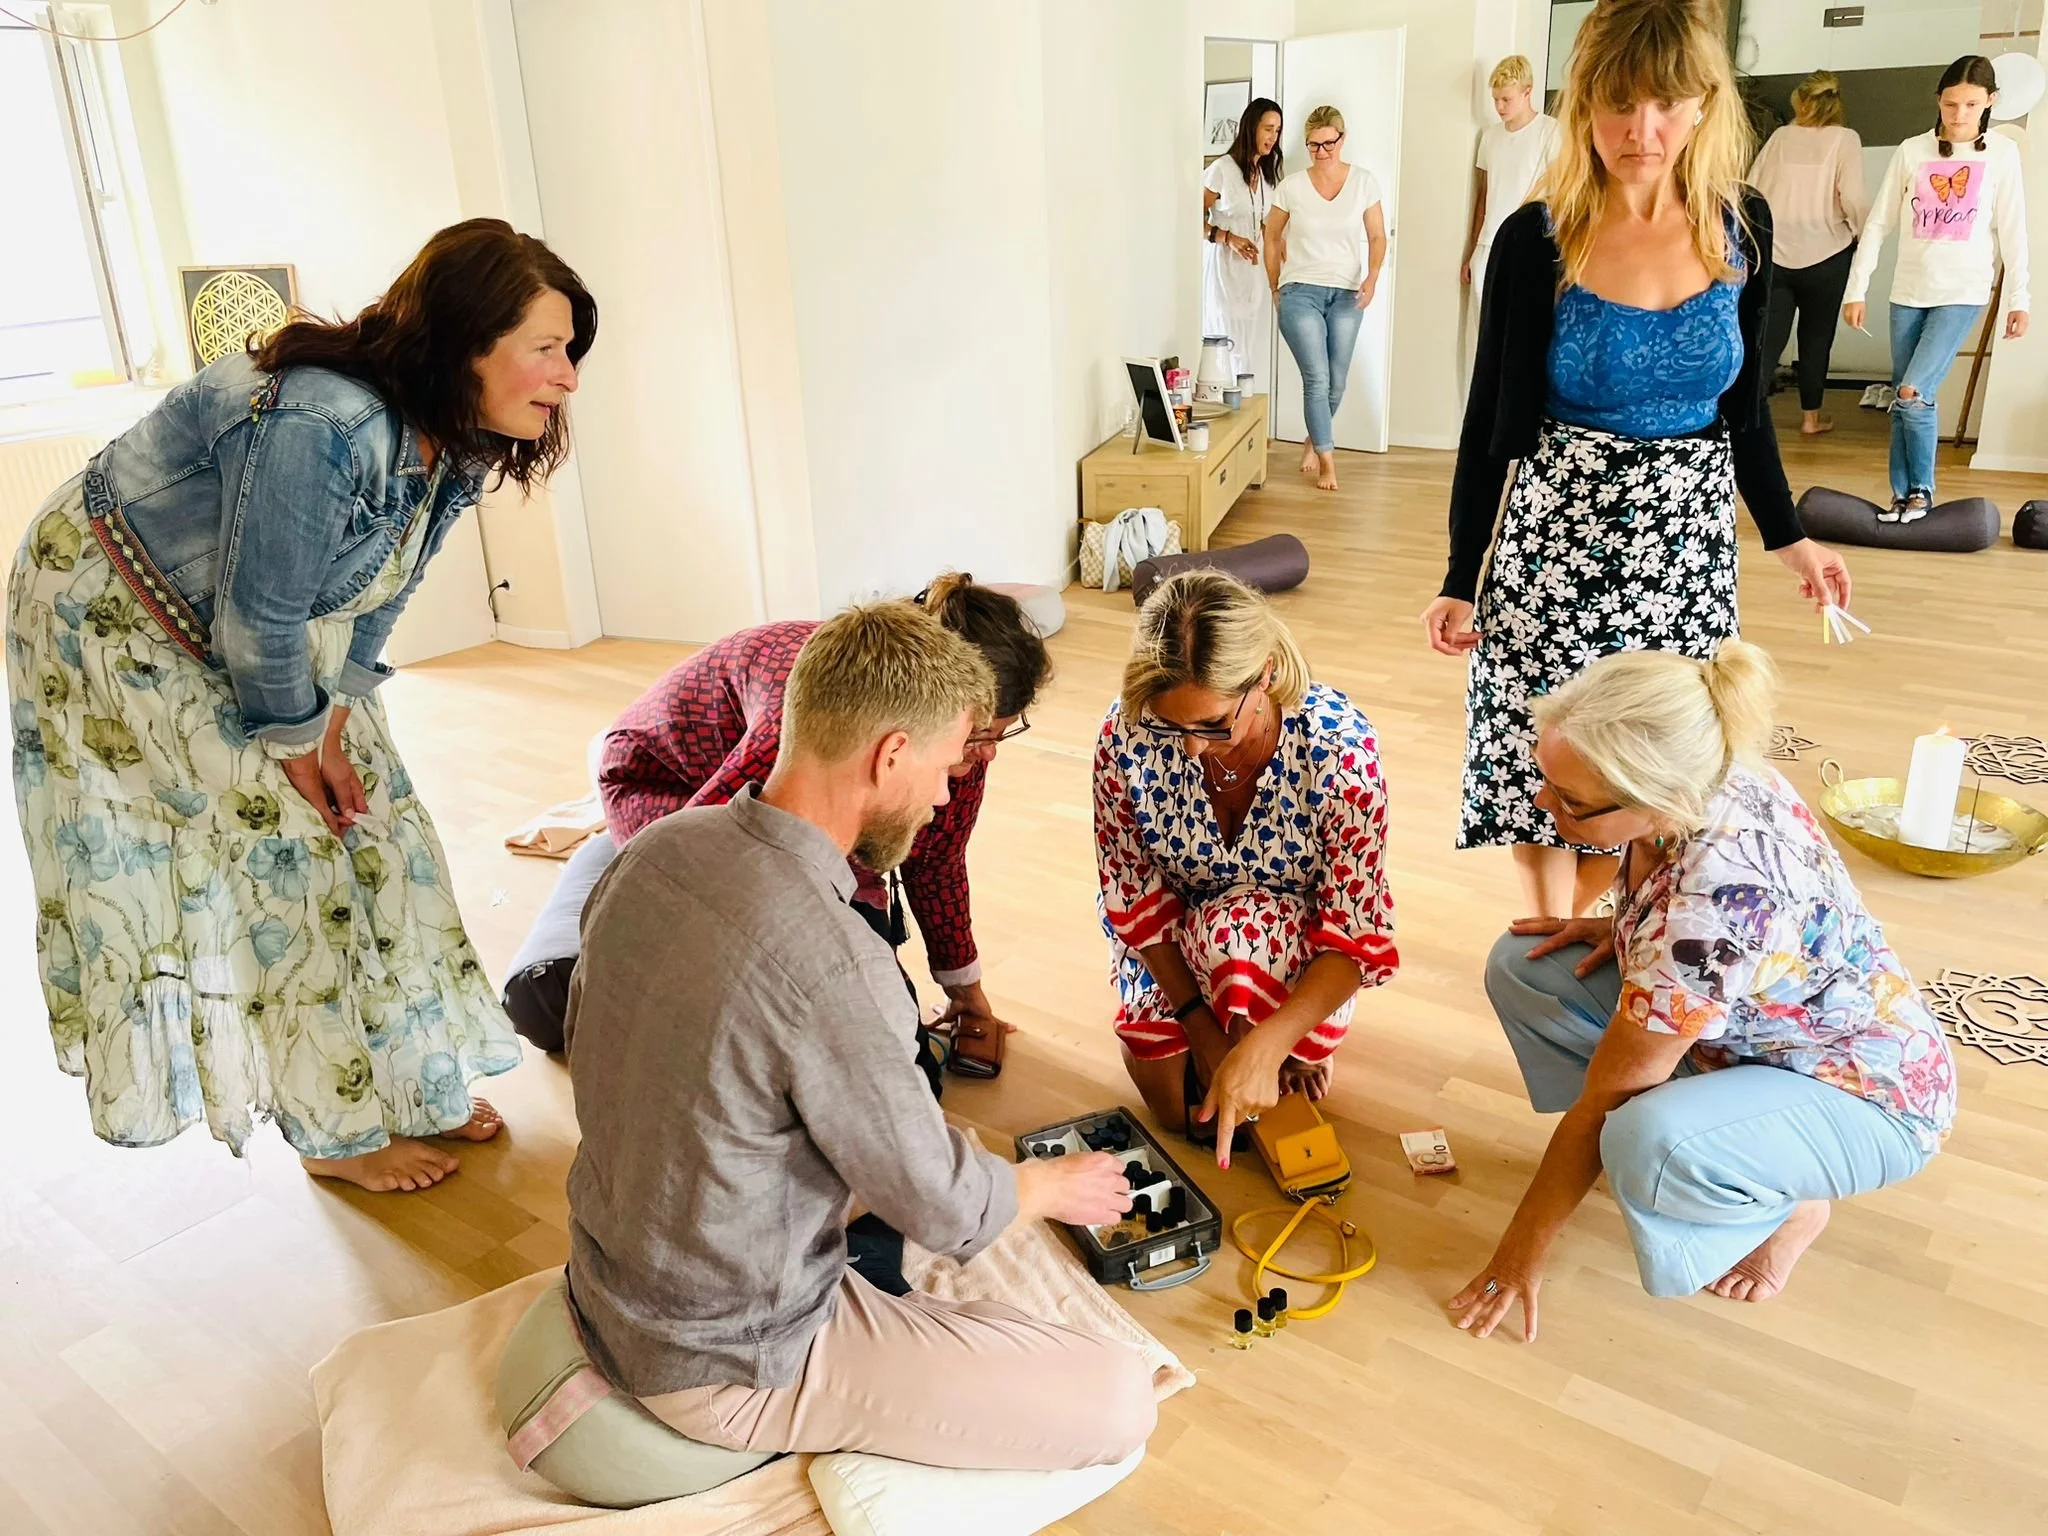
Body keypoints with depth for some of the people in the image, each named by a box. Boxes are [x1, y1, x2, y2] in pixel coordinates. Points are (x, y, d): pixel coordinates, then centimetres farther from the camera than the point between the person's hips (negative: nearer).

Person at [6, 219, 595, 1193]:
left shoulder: (457, 442, -11)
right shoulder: (322, 425, -38)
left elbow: (381, 588, 0)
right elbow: (258, 618, -30)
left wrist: (335, 722, -4)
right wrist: (295, 743, -15)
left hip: (266, 620, 8)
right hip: (115, 614, -8)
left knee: (364, 821, 5)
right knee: (275, 842, -7)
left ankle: (407, 1083, 20)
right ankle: (338, 1131, 9)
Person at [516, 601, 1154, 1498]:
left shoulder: (653, 850, -8)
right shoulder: (830, 964, -33)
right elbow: (946, 1211, -19)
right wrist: (1054, 1184, 3)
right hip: (729, 1365, -8)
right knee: (1119, 1401, -6)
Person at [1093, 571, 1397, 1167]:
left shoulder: (1339, 744, -32)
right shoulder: (1127, 733, -27)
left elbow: (1359, 934, -28)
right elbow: (1133, 895, -14)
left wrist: (1264, 1047, -40)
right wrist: (1201, 1024, -16)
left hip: (1295, 948, -2)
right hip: (1173, 946, 2)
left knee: (1238, 927, -34)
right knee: (1177, 1107, -8)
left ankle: (1293, 1046, -1)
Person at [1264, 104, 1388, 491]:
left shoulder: (1364, 182, 0)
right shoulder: (1292, 186, -2)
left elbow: (1377, 237, 5)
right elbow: (1272, 237, 10)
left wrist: (1372, 277, -12)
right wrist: (1276, 288, 10)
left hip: (1347, 294, 2)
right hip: (1301, 292, -2)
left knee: (1336, 383, 7)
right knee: (1317, 379, -11)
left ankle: (1314, 440, 33)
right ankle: (1326, 459, 0)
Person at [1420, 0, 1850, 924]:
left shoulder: (1741, 227, 0)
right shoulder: (1536, 241, -9)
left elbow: (1743, 405, 12)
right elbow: (1491, 421, -5)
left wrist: (1787, 536, 15)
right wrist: (1460, 581, -6)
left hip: (1689, 545, 3)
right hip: (1555, 541, -3)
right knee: (1540, 767, 3)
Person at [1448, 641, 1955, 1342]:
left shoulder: (1711, 911, -39)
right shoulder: (1700, 778, -18)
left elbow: (1601, 1100, -27)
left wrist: (1523, 1251, -15)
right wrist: (1627, 930, -9)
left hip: (1860, 1097, -7)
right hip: (1748, 1025, 7)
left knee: (1650, 1148, -37)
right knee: (1521, 967, -5)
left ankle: (1792, 1202, -3)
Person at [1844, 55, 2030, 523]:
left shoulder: (2001, 153, 0)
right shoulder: (1912, 151, 2)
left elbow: (2012, 230, 1)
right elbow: (1877, 223, 4)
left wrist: (2019, 299, 0)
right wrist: (1857, 289, 1)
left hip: (1963, 292, -3)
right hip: (1908, 291, 3)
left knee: (1913, 393, -16)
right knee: (1903, 399, 6)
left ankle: (1922, 492, 0)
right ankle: (1902, 493, 16)